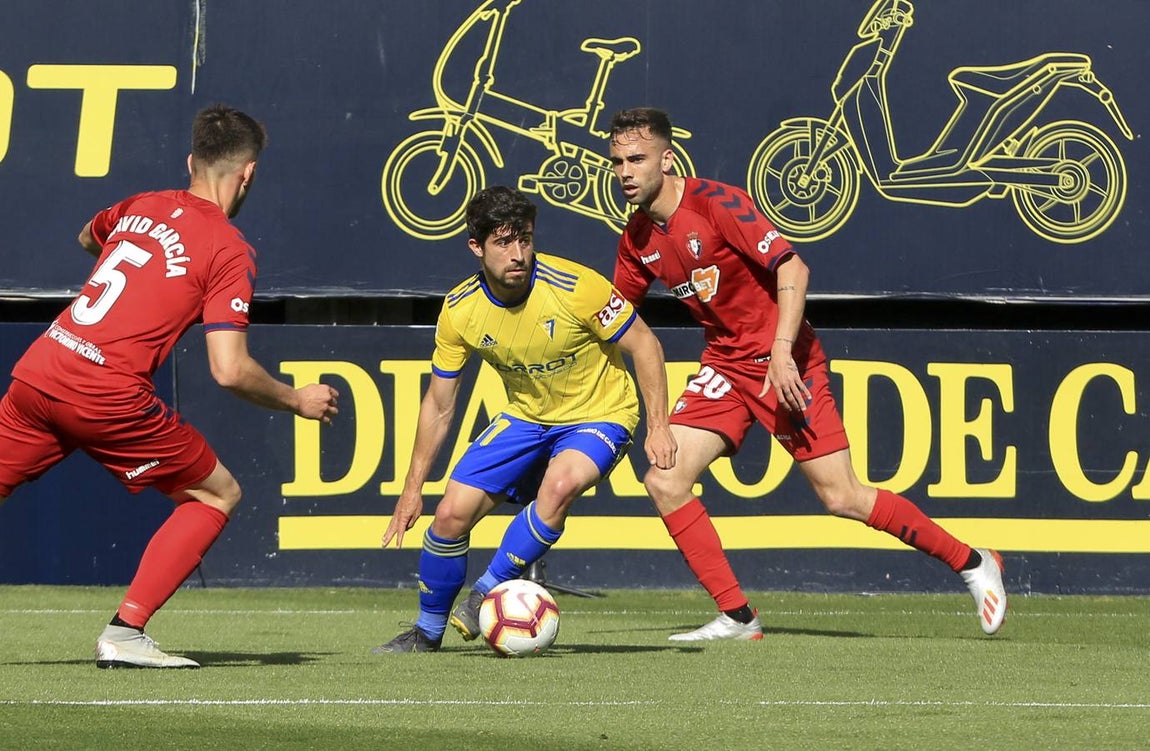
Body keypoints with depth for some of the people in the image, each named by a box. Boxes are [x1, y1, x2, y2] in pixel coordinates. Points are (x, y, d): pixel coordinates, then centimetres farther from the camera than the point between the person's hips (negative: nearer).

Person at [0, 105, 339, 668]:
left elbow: (86, 238, 40)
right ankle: (125, 632, 2)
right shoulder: (229, 251, -2)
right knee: (218, 494, 12)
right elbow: (230, 371, -10)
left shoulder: (140, 208, 16)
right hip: (108, 397, -5)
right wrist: (298, 401, 6)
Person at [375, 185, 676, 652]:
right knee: (452, 513, -7)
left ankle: (489, 593, -14)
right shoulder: (459, 310, -14)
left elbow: (644, 346, -13)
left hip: (598, 416, -4)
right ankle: (427, 631, 17)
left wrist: (658, 427, -19)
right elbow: (439, 404, 0)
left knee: (558, 486, -34)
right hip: (526, 417, 4)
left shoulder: (575, 287, -26)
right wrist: (413, 487, 1)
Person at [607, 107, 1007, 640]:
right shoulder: (638, 238, 3)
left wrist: (782, 350, -29)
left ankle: (972, 563, 8)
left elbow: (792, 269, -21)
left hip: (782, 363, -7)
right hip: (724, 364, 7)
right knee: (664, 481, -9)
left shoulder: (714, 203, -18)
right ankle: (736, 617, -2)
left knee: (842, 498, -8)